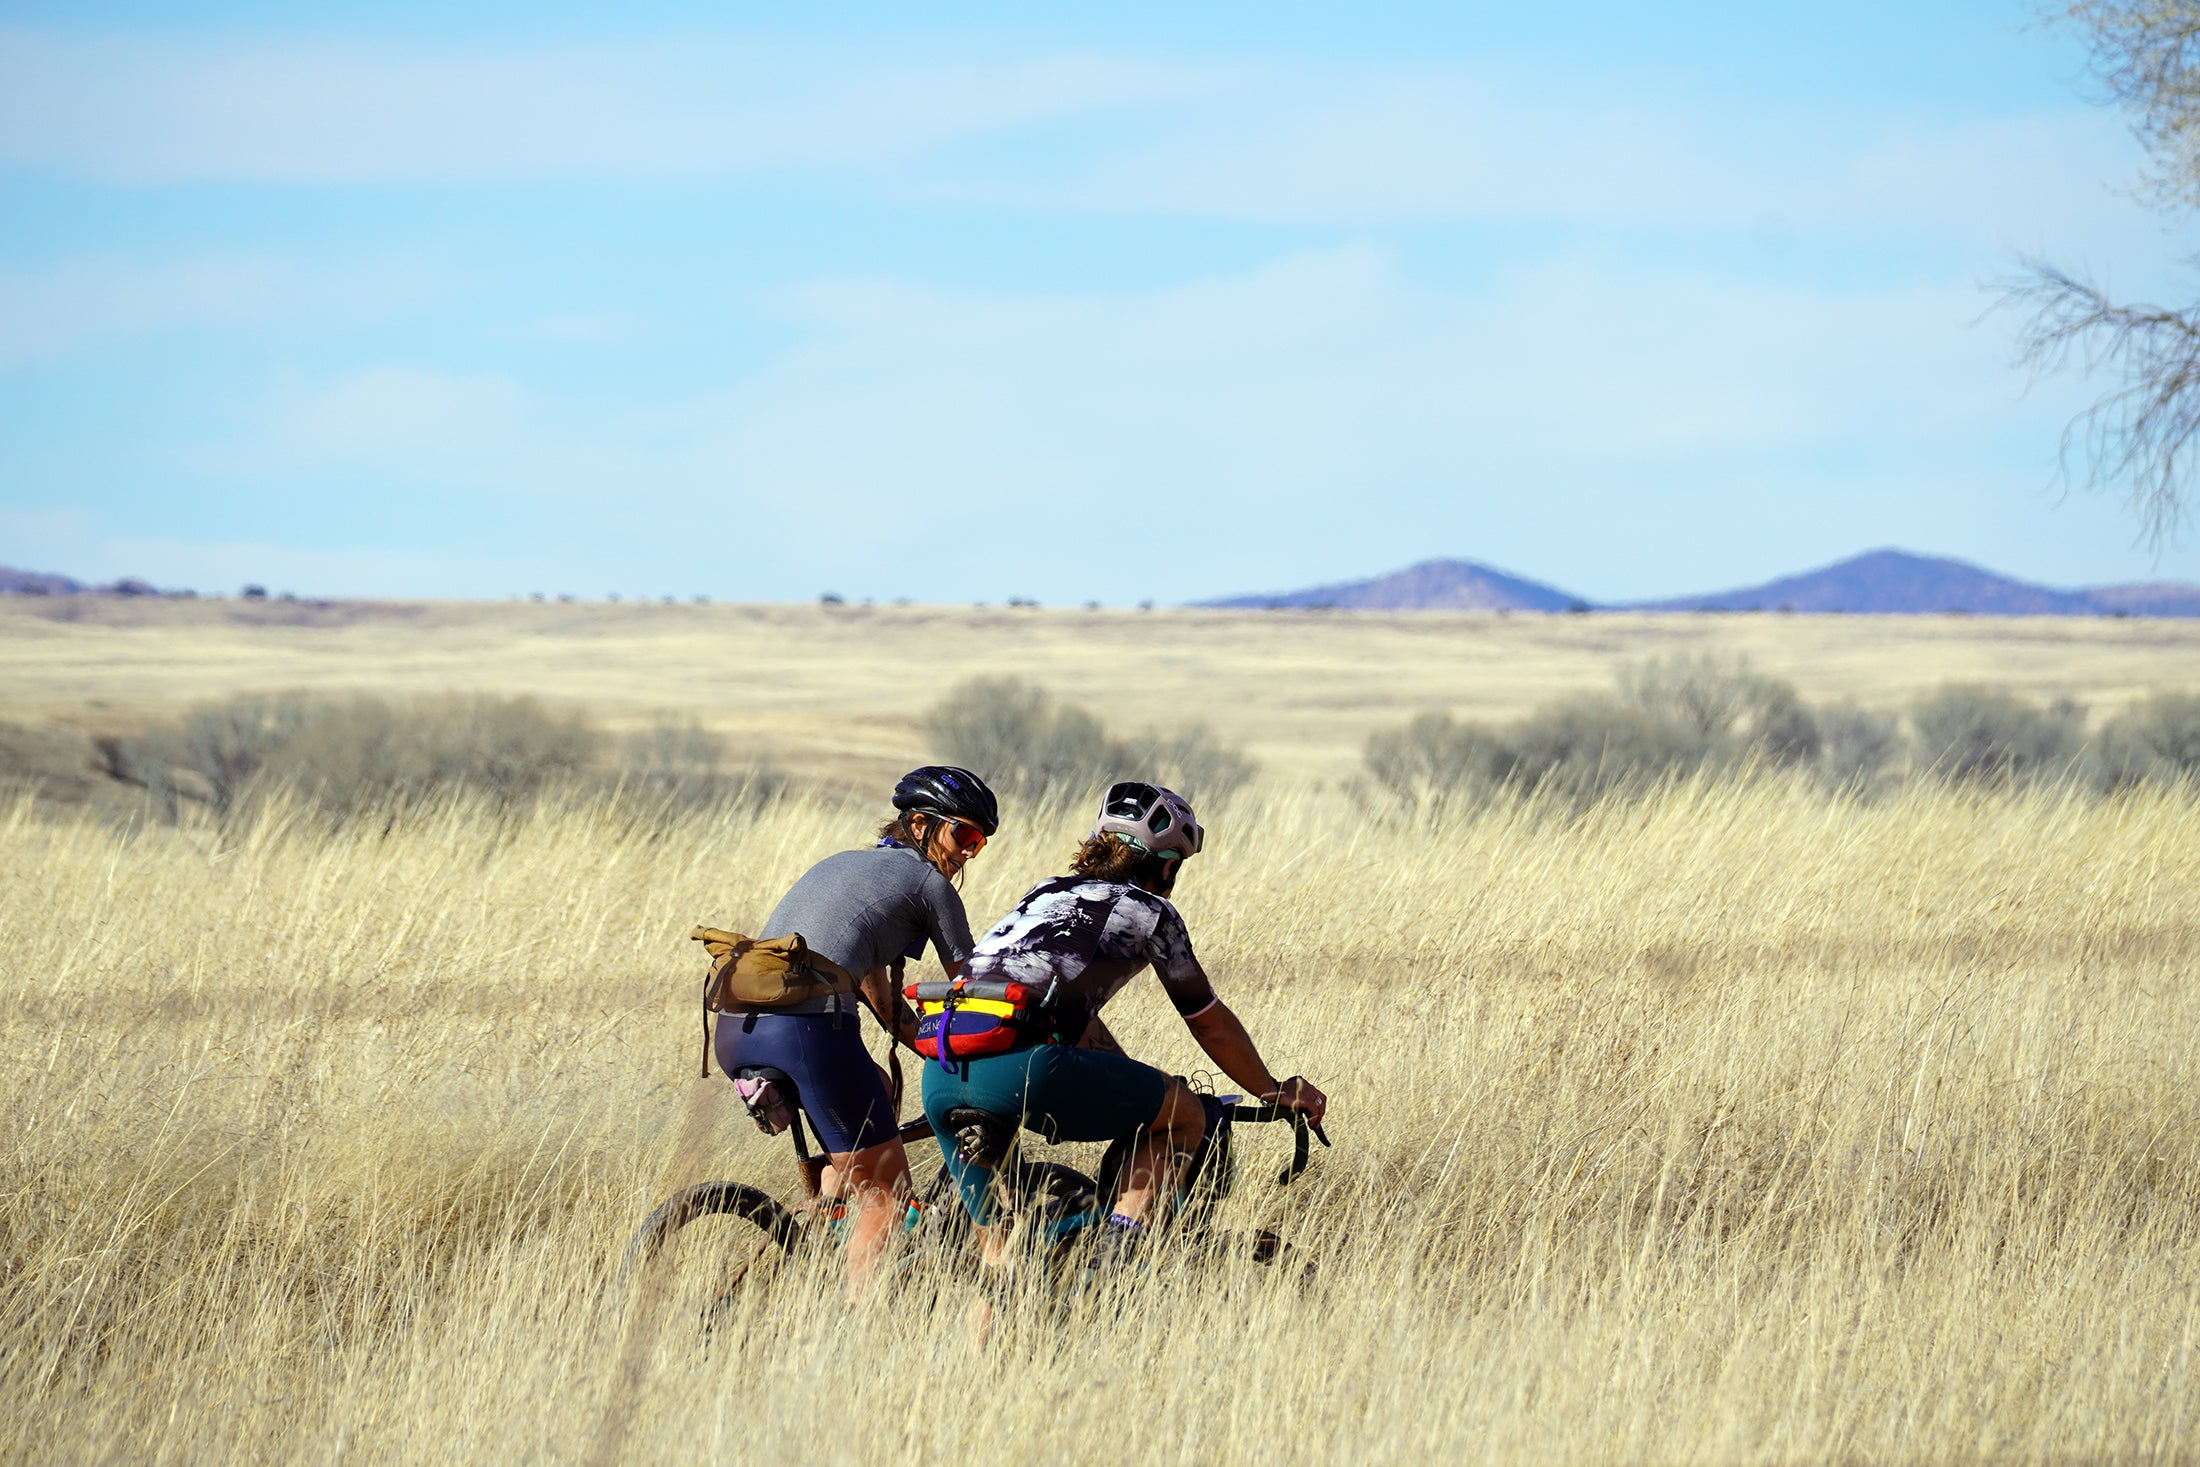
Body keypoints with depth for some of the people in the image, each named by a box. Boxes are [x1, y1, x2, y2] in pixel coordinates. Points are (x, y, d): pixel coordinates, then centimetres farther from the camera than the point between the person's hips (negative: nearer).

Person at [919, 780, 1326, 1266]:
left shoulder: (1046, 895, 33)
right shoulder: (1149, 911, 15)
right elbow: (1211, 1024, 24)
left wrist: (1137, 1092, 56)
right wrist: (1274, 1092, 40)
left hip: (939, 1076, 7)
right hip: (1020, 1068, -7)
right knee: (1184, 1116, 13)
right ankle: (1115, 1256, -1)